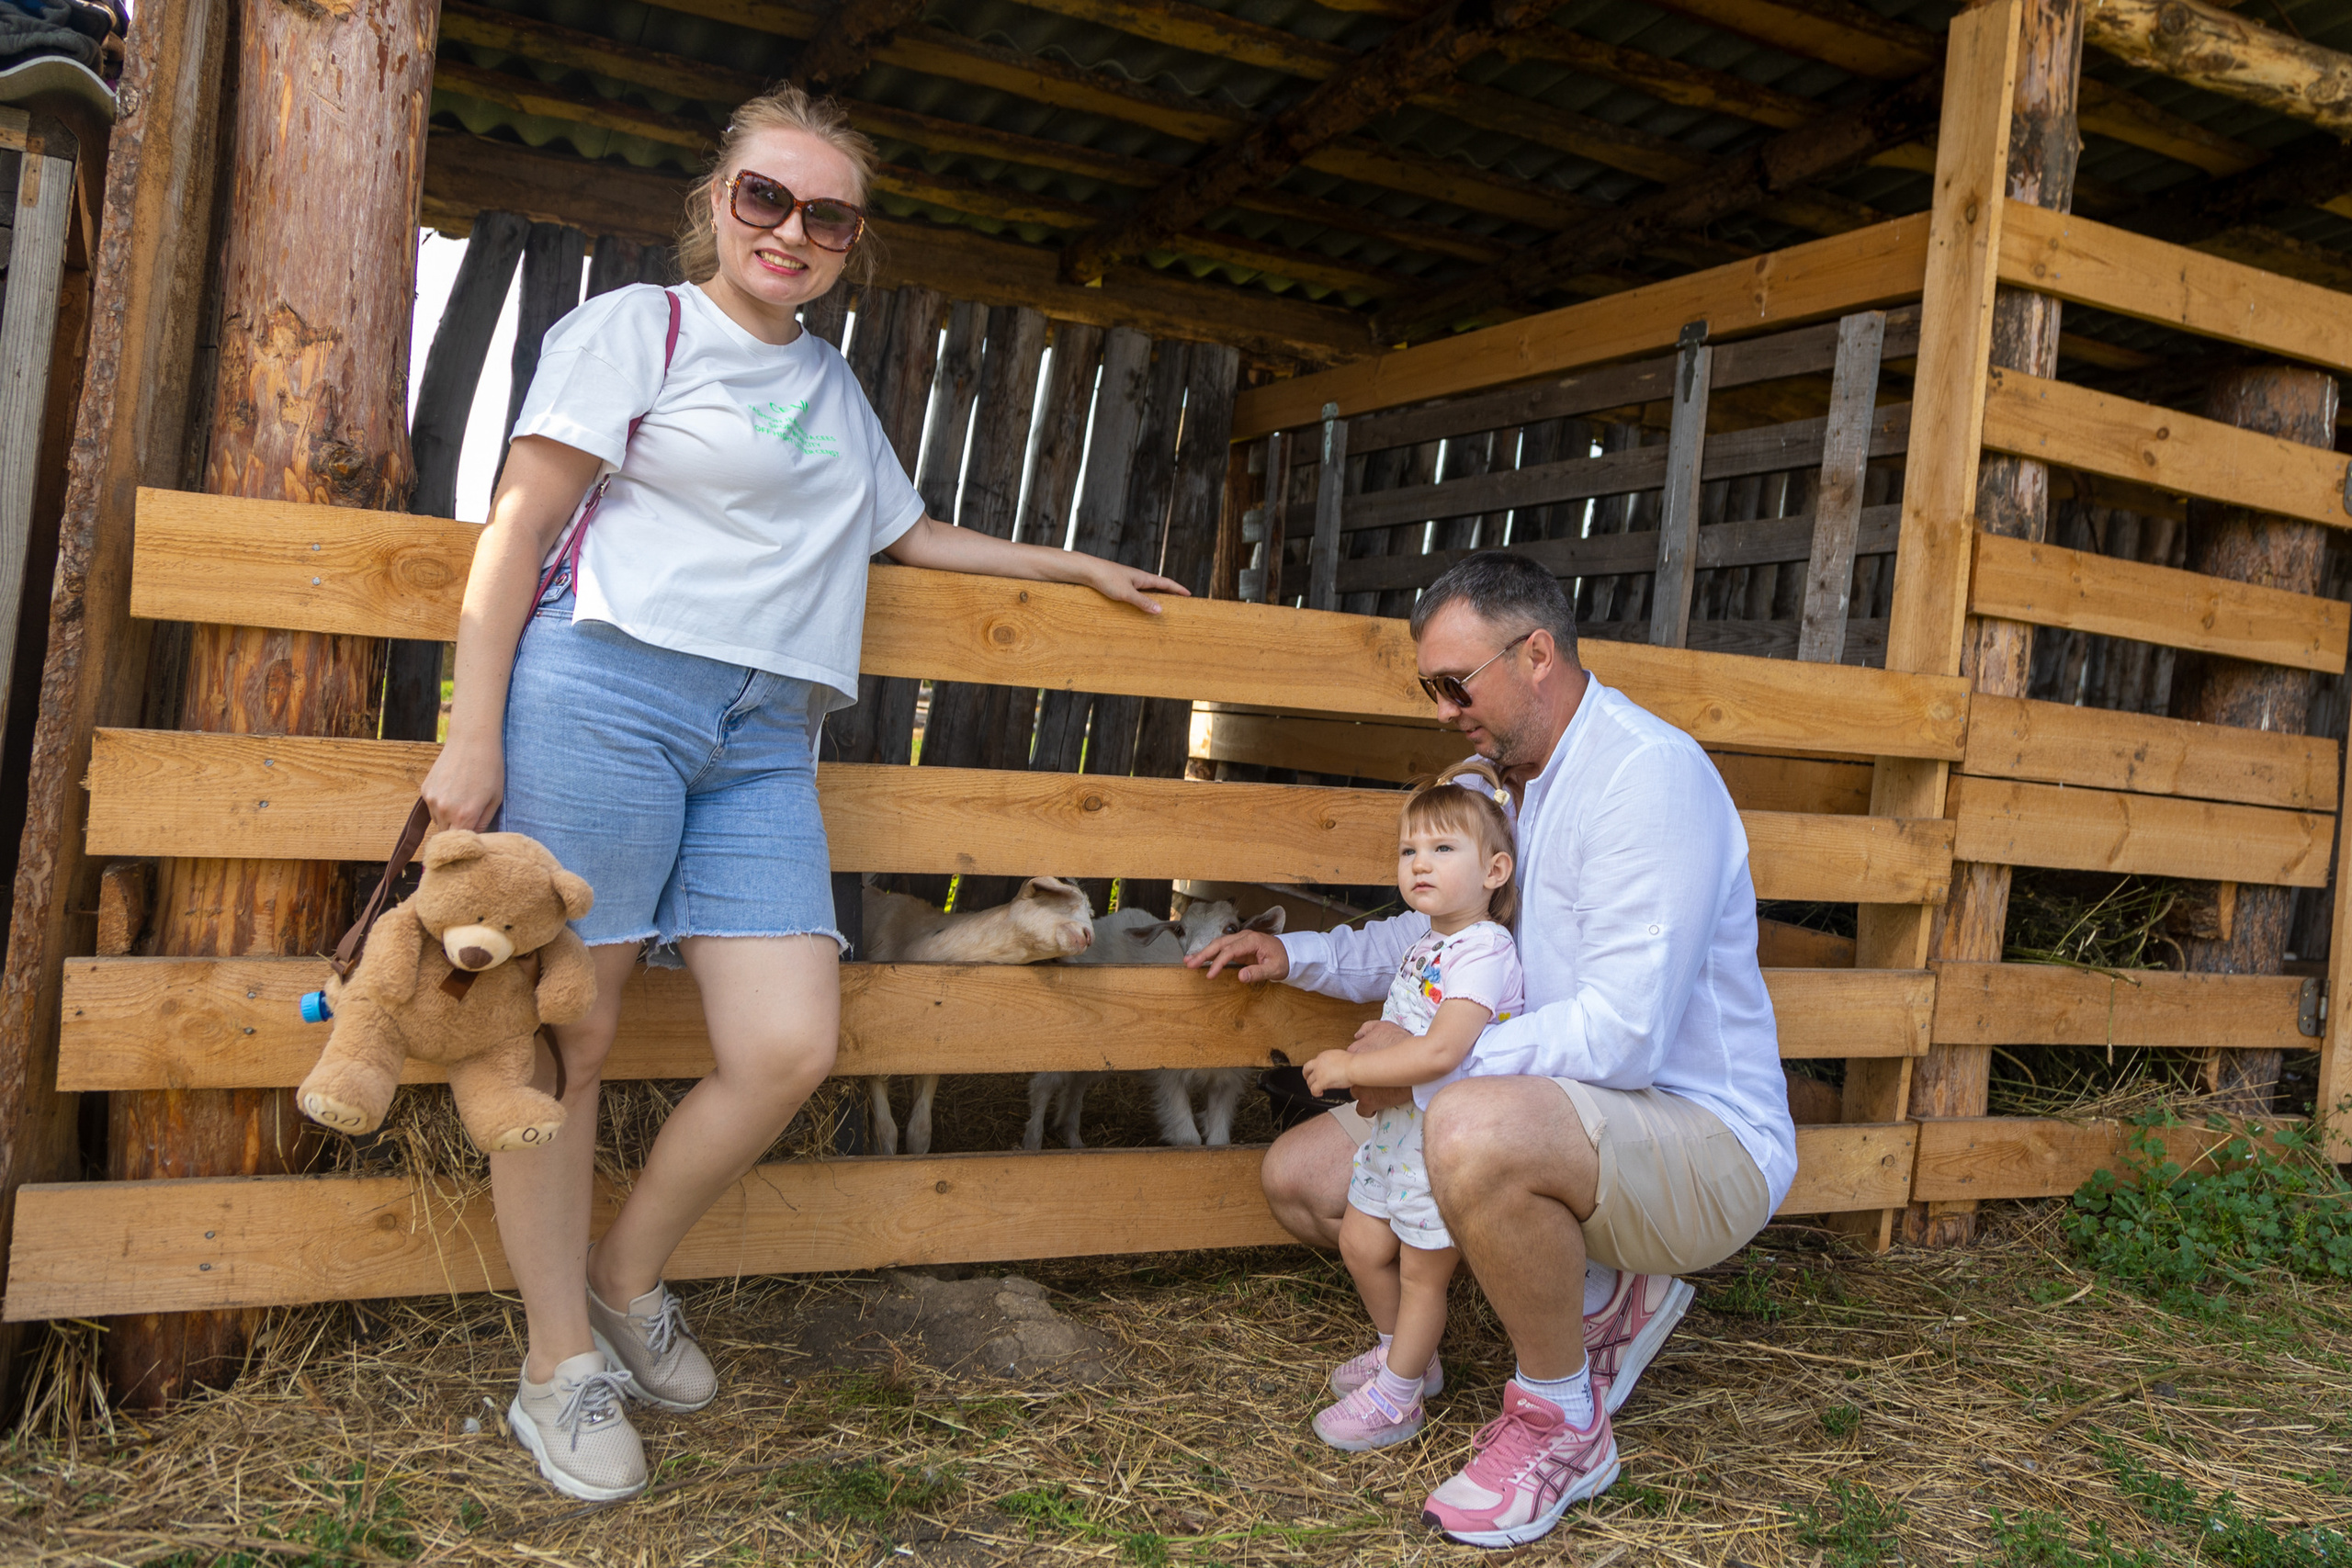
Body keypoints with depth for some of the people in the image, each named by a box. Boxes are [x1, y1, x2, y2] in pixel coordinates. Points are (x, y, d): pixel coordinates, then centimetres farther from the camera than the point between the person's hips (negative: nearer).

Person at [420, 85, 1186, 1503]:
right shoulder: (638, 325, 4)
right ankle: (561, 1362, 15)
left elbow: (905, 530, 37)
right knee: (566, 1036, -2)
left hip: (764, 738, 5)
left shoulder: (834, 385, 23)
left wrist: (1076, 565, 40)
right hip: (607, 691, -5)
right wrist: (476, 735, -8)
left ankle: (627, 1276, 19)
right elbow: (520, 526, -1)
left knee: (790, 1048, -6)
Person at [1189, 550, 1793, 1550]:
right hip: (1554, 1114, 9)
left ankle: (1561, 1425, -12)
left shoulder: (1648, 774, -21)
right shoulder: (1500, 776, 10)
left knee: (1476, 1129, -40)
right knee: (1300, 1176, 4)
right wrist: (1301, 956, 13)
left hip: (1703, 1139, -9)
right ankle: (1599, 1292, 9)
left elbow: (1622, 1033, -28)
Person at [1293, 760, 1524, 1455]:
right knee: (1361, 1244, 17)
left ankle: (1396, 1397, 26)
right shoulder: (1423, 935, 6)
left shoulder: (1485, 950, -24)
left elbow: (1441, 1052, -33)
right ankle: (1404, 1352, 42)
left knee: (1421, 1270, 8)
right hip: (1398, 1121, 9)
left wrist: (1350, 1067, -27)